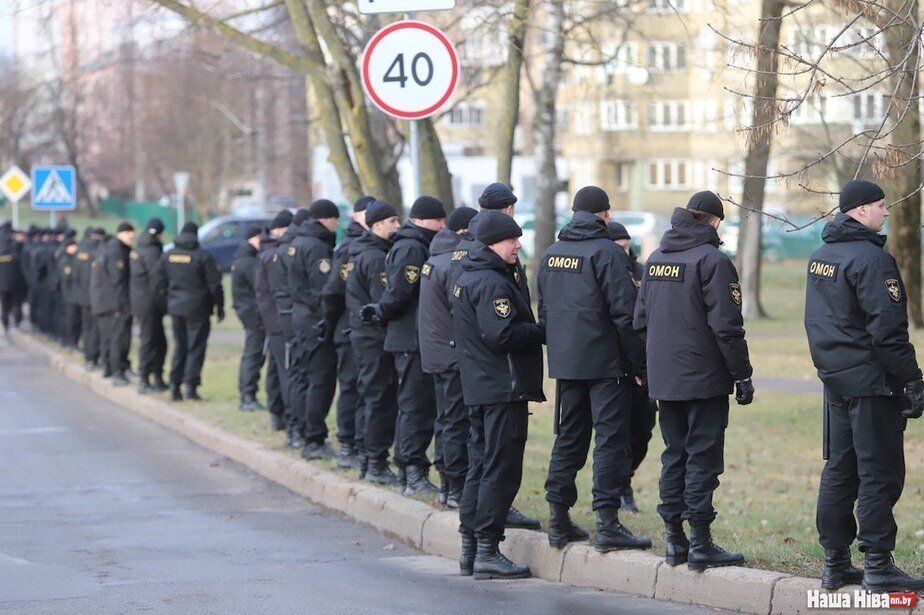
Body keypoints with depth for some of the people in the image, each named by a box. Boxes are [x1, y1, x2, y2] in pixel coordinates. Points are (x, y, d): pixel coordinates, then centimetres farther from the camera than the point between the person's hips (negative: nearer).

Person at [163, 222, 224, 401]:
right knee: (196, 348, -1)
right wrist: (220, 308, 0)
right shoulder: (202, 256, -10)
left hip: (175, 307, 5)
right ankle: (190, 387, -8)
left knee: (179, 347, 14)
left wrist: (167, 305, 16)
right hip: (197, 309, -5)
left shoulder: (167, 256, 5)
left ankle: (174, 386, 11)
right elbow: (215, 285, -9)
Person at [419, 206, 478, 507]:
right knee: (458, 422, -6)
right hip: (455, 355, -10)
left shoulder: (434, 259, 13)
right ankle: (458, 490, -3)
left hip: (436, 354, 10)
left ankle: (446, 485, 23)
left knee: (446, 419, 16)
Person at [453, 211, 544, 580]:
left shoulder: (467, 279, 16)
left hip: (478, 386, 10)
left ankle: (470, 549, 19)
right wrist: (543, 331, -13)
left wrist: (534, 330, 13)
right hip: (504, 388, -10)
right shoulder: (492, 283, -16)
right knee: (501, 470, -6)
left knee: (480, 466, 15)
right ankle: (487, 552, -5)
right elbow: (502, 335, -24)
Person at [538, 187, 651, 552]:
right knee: (611, 439, -5)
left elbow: (543, 311, 18)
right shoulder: (606, 253, -11)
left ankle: (559, 521, 16)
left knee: (569, 437, 14)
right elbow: (624, 313, -15)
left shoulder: (551, 254, 11)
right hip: (606, 363, -7)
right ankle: (607, 524, -9)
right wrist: (640, 363, -8)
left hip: (564, 364, 7)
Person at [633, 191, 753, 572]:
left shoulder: (654, 260, 11)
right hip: (704, 379, -7)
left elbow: (640, 319, 16)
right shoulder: (712, 261, -12)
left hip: (664, 379, 7)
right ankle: (701, 546, -4)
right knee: (703, 457, -3)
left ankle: (675, 540, 15)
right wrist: (743, 376, -9)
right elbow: (726, 326, -15)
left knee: (674, 455, 14)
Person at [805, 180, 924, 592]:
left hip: (835, 380, 9)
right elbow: (887, 330, -20)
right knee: (880, 474, -5)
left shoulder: (820, 257, 13)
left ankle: (834, 564, 17)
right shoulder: (870, 258, -16)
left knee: (839, 470, 13)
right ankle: (878, 566, -4)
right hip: (871, 381, -9)